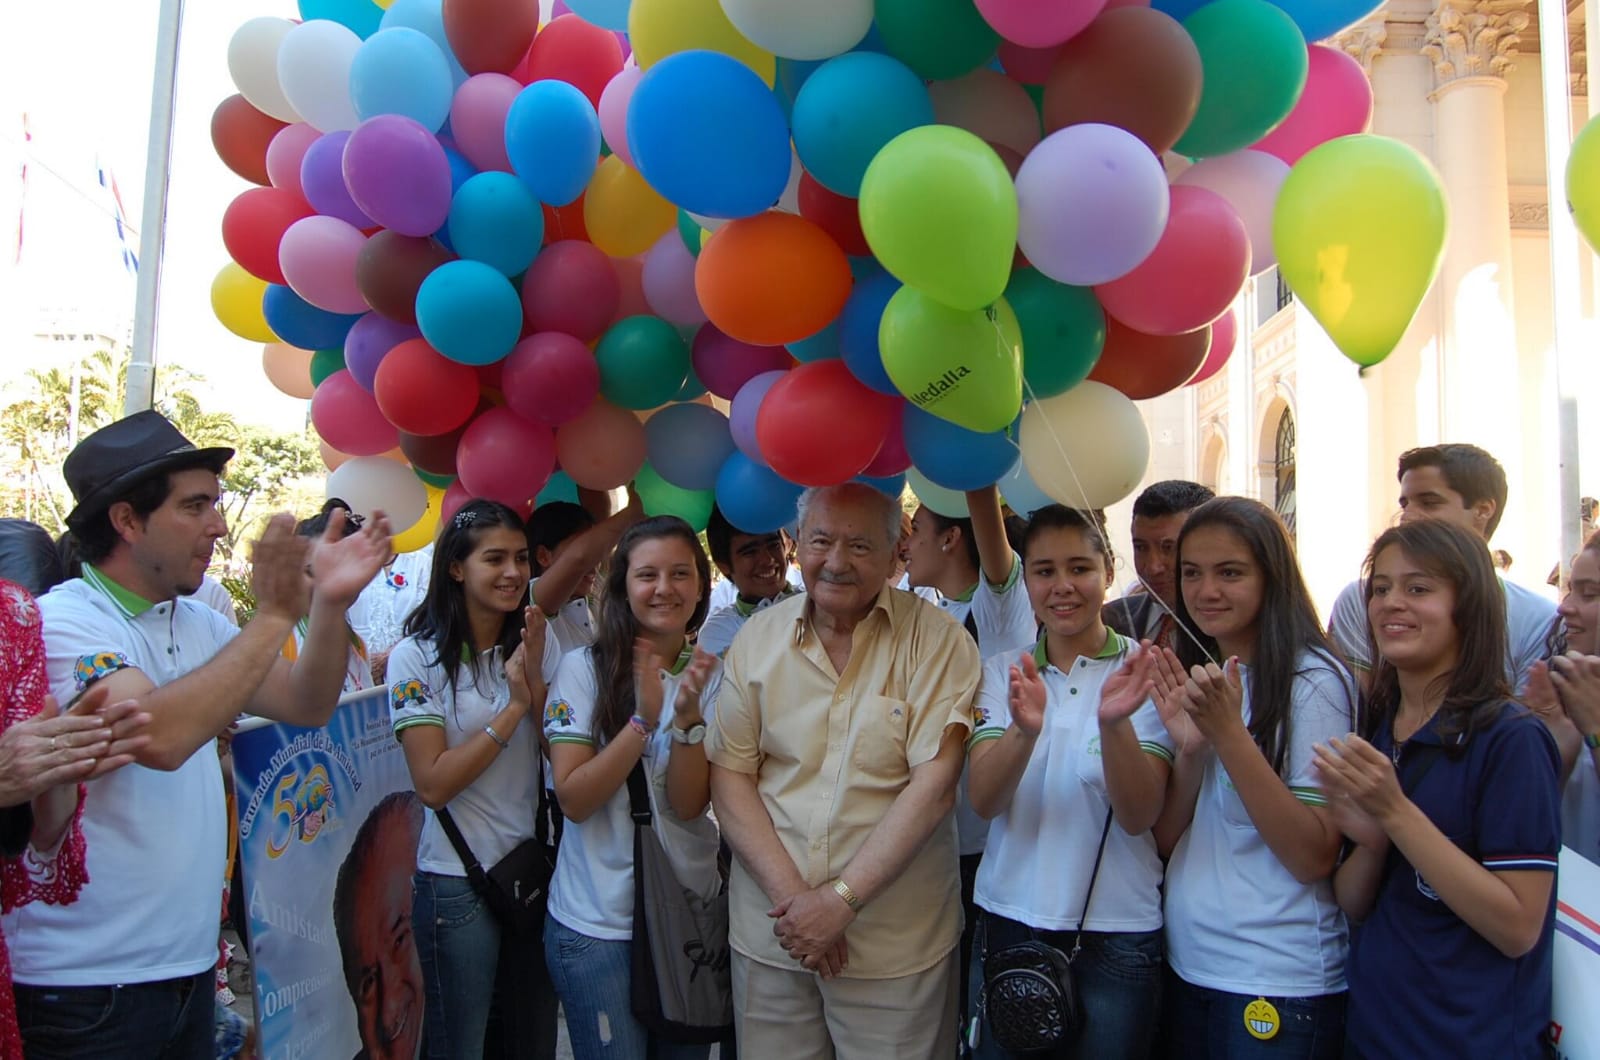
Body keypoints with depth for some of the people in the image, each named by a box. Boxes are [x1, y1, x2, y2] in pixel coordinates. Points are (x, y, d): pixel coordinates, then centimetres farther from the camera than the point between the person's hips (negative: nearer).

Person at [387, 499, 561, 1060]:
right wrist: (513, 707, -21)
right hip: (457, 882, -4)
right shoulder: (417, 657, -12)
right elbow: (433, 785, -17)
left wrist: (535, 680, -18)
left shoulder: (538, 643, 1)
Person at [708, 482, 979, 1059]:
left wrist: (842, 897, -17)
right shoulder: (757, 638, 0)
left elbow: (934, 785, -14)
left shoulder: (936, 639, -9)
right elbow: (729, 776, -2)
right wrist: (791, 896, -12)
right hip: (769, 933, 3)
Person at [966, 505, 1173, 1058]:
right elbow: (984, 800, -13)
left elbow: (1139, 817, -15)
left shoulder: (1143, 672, -7)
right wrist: (1025, 729, -32)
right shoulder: (1003, 673, 0)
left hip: (1116, 931, -2)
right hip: (1009, 922, 2)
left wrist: (1114, 723, -33)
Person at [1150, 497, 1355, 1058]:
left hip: (1278, 981, -6)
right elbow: (1165, 838, 4)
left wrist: (1227, 732, -26)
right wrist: (1188, 746, -13)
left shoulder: (1313, 679, -14)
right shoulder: (1195, 677, 6)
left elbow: (1314, 857, -19)